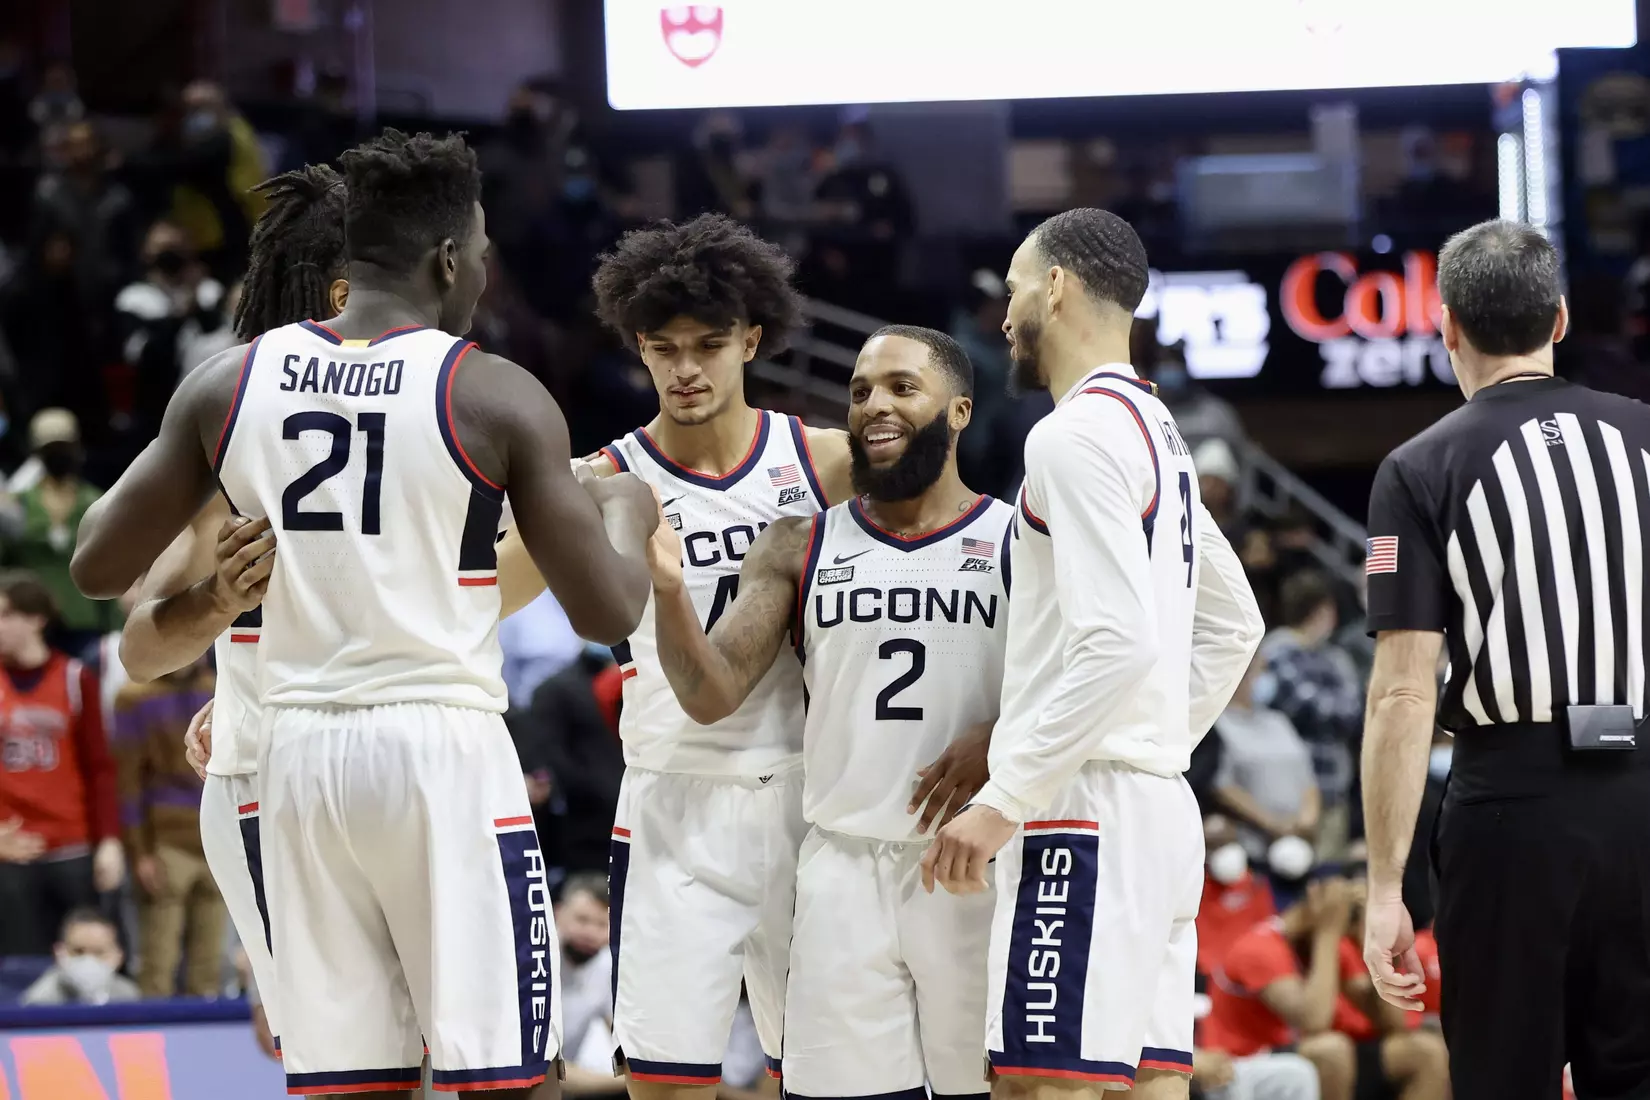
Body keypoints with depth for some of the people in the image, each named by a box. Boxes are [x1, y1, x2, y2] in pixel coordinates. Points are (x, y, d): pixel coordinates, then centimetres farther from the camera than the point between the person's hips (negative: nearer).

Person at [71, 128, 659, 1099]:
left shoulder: (229, 384, 3)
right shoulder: (497, 398, -7)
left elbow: (98, 566, 9)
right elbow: (608, 613, -4)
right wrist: (626, 517, 17)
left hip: (300, 753, 4)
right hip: (444, 747, -4)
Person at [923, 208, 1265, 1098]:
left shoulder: (1078, 433, -12)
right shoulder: (1158, 431, 19)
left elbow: (1118, 643, -22)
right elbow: (1233, 625, 28)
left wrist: (1003, 800, -20)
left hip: (1085, 815, -10)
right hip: (1161, 809, 10)